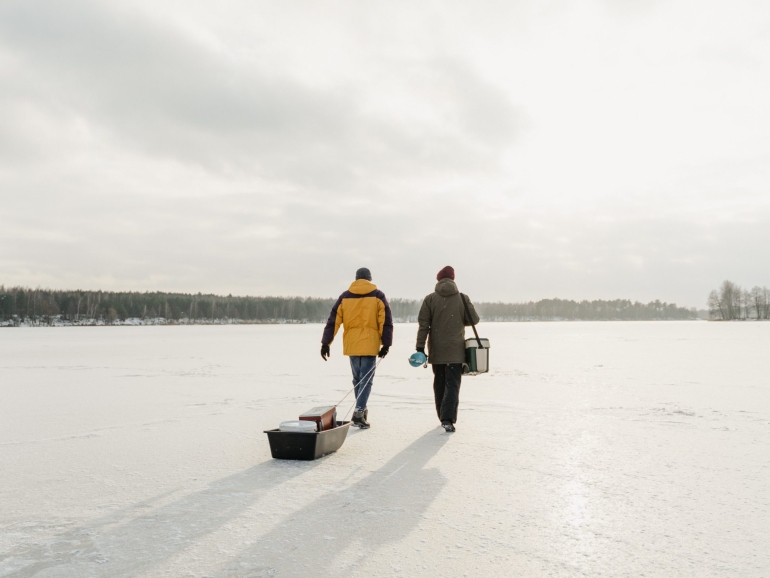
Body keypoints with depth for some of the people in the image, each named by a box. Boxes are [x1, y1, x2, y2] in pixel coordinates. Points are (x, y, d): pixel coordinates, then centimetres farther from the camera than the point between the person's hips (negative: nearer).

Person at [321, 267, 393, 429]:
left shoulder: (345, 297, 6)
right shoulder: (378, 296, 1)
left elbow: (333, 321, 2)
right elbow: (386, 322, -5)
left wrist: (325, 343, 3)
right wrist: (386, 344, -3)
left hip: (351, 345, 3)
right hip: (370, 345, -3)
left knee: (357, 379, 18)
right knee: (366, 379, 1)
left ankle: (361, 410, 26)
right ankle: (359, 413, -12)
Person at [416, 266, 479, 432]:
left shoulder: (430, 299, -2)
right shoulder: (462, 298, -2)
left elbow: (423, 324, -6)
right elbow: (474, 320, 1)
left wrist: (420, 347, -5)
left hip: (436, 351, 1)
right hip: (456, 350, -1)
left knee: (439, 384, 15)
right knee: (452, 384, -1)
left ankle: (444, 417, 24)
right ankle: (448, 419, -17)